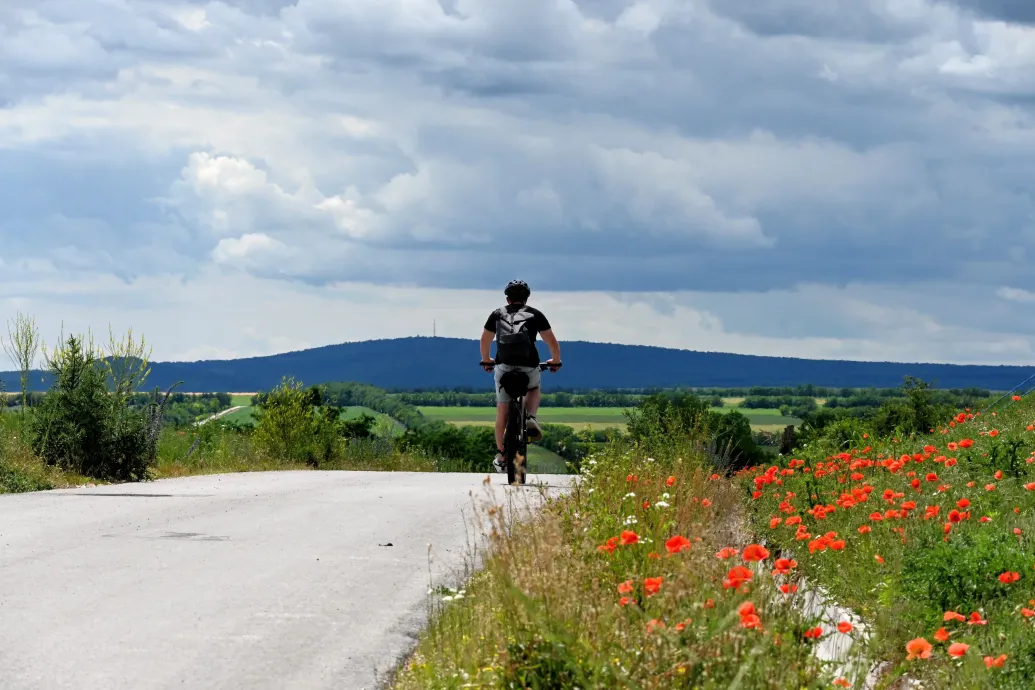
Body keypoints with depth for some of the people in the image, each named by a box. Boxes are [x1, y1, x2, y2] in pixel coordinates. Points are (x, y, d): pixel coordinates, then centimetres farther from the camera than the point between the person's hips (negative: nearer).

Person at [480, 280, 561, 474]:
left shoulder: (497, 315, 14)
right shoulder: (535, 315, 9)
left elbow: (485, 341, 25)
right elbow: (552, 342, 9)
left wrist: (486, 360, 43)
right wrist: (555, 361, 27)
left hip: (503, 367, 1)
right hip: (529, 368, -1)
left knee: (502, 410, 12)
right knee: (534, 389, 32)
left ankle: (500, 455, 12)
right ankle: (530, 418, 4)